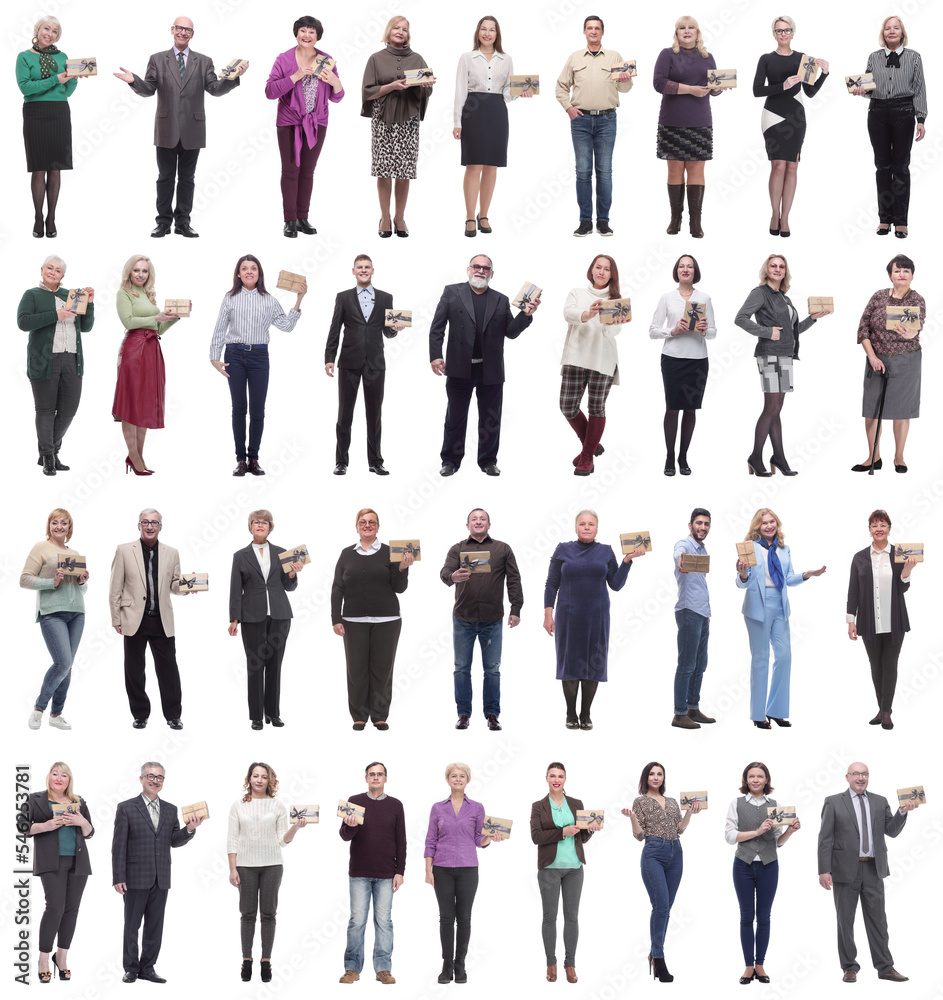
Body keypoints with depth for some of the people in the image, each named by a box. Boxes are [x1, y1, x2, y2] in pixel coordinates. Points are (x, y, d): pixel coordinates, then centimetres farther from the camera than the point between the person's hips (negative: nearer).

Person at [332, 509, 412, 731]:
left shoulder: (389, 553, 4)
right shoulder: (347, 554, 8)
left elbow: (399, 588, 2)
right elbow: (337, 589, 7)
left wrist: (402, 568, -16)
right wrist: (336, 619, 0)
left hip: (386, 621, -1)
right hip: (354, 621, 1)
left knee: (382, 668, 1)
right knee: (356, 669, 1)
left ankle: (380, 716, 10)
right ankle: (359, 716, 10)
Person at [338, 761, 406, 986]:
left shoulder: (395, 805, 7)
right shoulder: (355, 802, 4)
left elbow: (401, 841, 7)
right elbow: (344, 836, -1)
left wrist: (400, 871, 1)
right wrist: (349, 826, -24)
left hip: (386, 874, 1)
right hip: (359, 873, -1)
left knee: (384, 921, 1)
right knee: (357, 920, -1)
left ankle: (383, 969, 5)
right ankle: (352, 968, 5)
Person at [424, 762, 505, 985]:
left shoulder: (476, 808, 5)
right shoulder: (438, 808, 6)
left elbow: (479, 841, 7)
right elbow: (431, 841, 5)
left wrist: (491, 837, -15)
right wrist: (428, 870, -3)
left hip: (467, 868, 0)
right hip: (442, 868, 0)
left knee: (464, 917, 2)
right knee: (446, 917, 1)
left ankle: (460, 966, 11)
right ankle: (447, 966, 8)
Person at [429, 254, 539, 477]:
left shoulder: (501, 301, 11)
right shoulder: (452, 293, 5)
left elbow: (511, 332, 7)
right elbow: (437, 328, 1)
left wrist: (526, 314, -9)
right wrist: (435, 355, -9)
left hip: (491, 371, 2)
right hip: (460, 368, -2)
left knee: (490, 419, 7)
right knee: (455, 417, 6)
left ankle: (488, 461, 18)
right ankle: (450, 460, 16)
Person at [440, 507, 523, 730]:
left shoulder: (503, 549, 8)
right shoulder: (457, 549, 7)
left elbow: (514, 580, 6)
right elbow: (445, 572, -8)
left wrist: (516, 609, -2)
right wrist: (453, 577, -32)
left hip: (492, 620, 0)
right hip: (463, 619, 0)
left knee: (492, 669, 3)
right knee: (462, 668, 3)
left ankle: (492, 715, 10)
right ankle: (463, 714, 11)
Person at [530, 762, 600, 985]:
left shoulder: (576, 804, 9)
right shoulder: (538, 806, 1)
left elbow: (583, 838, 12)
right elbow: (535, 836, -10)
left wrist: (590, 829, -10)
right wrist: (563, 832, -19)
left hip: (574, 866, 2)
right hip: (550, 867, -2)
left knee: (572, 915, 3)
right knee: (550, 915, 2)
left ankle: (570, 964, 10)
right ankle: (551, 964, 12)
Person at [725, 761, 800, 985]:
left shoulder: (774, 805, 7)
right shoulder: (737, 804, 2)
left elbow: (778, 842, 9)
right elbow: (730, 836, -6)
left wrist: (791, 830, -11)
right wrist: (757, 832, -16)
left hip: (768, 866, 1)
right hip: (744, 865, -1)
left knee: (764, 917, 5)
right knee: (747, 917, 2)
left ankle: (760, 965, 13)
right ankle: (749, 966, 8)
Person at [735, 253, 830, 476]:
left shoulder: (784, 298, 19)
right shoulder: (760, 293, -3)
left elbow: (794, 330, 25)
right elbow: (740, 318, -15)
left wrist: (813, 318, 12)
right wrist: (766, 331, -18)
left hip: (785, 356, 8)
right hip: (769, 355, -8)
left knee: (776, 408, 9)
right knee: (772, 407, -11)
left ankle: (779, 458, 10)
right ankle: (755, 458, -6)